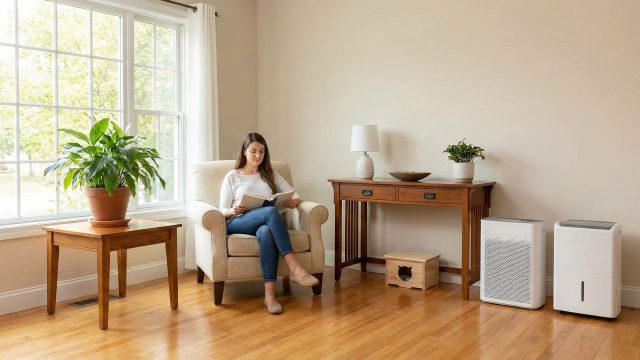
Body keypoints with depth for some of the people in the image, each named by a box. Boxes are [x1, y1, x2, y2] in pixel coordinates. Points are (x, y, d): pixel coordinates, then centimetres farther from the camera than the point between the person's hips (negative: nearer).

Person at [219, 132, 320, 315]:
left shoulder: (271, 175, 23)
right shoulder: (232, 176, 16)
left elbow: (295, 195, 17)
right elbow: (222, 210, 10)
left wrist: (293, 201, -8)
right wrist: (233, 211, -15)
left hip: (265, 224, 2)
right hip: (237, 224, -2)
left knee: (266, 233, -40)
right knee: (271, 211, -36)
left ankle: (270, 294, -46)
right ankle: (295, 268, -42)